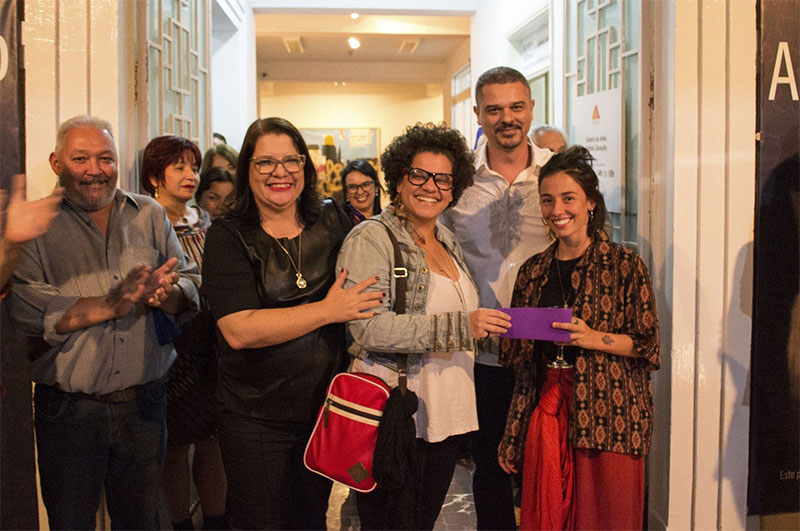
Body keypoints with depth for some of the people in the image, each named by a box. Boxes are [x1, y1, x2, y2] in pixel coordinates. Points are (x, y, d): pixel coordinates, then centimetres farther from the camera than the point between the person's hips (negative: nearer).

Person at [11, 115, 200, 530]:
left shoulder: (149, 215, 7)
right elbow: (25, 307, -16)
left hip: (145, 402, 3)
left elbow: (191, 282, 1)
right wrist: (110, 305, -23)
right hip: (68, 410, -2)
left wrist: (166, 293, -22)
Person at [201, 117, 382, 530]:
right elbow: (239, 331, -22)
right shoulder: (229, 236, -10)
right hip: (256, 420, -3)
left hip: (325, 411, 4)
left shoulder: (331, 221, 2)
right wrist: (328, 310, -23)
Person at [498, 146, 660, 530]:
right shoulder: (533, 271, 9)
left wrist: (592, 339, -20)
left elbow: (648, 345, -3)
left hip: (609, 416, -3)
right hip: (547, 408, 4)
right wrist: (512, 439, 12)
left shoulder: (624, 264, -3)